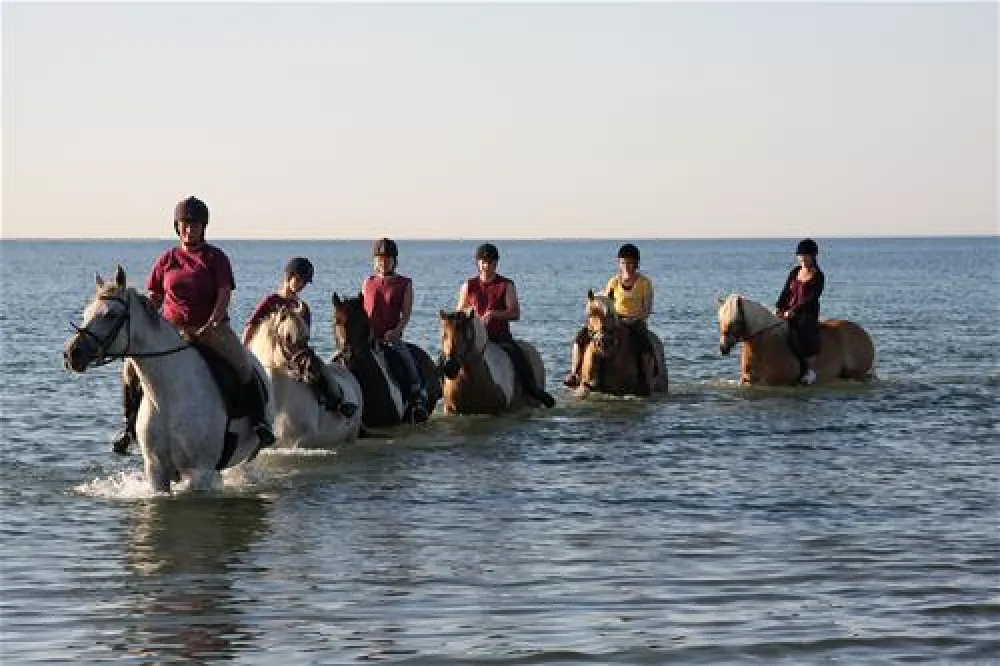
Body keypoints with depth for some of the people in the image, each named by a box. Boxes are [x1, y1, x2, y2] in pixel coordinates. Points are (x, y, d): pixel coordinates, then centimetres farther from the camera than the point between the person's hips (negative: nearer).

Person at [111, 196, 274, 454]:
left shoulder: (216, 258, 2)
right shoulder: (167, 259, 9)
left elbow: (224, 295, -8)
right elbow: (154, 299, 14)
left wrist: (210, 325, -23)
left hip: (211, 327, -3)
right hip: (171, 328, 3)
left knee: (242, 364, -26)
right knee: (133, 365, -13)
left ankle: (259, 419, -12)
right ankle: (131, 425, 2)